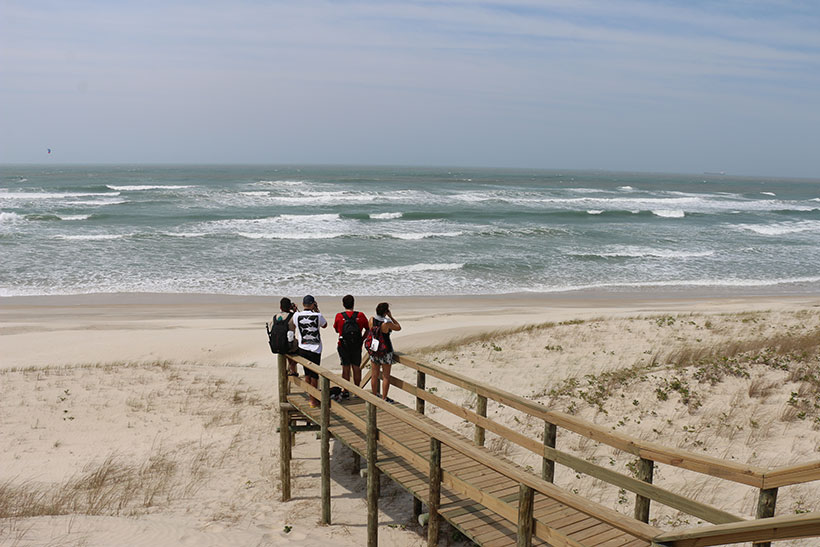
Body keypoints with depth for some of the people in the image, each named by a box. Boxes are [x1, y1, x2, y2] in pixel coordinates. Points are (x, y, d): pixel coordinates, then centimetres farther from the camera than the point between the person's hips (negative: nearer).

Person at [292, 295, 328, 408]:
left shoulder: (296, 315, -7)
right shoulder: (317, 316, -13)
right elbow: (324, 325, 8)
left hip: (302, 349, 3)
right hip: (315, 349, -3)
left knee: (307, 373, 15)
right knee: (314, 374, 5)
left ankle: (311, 397, 24)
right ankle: (314, 400, 10)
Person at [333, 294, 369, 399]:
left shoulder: (339, 316, -9)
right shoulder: (360, 315, -7)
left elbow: (336, 330, 6)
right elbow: (368, 329, 3)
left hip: (343, 346, -1)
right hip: (357, 346, 1)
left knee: (346, 368, 7)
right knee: (356, 368, 11)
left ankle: (346, 392, 12)